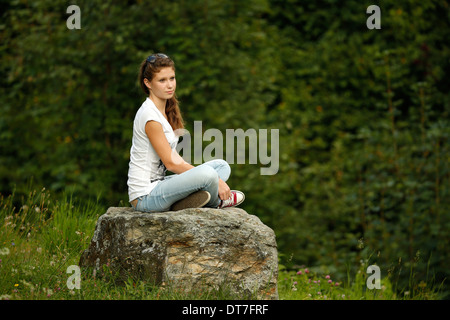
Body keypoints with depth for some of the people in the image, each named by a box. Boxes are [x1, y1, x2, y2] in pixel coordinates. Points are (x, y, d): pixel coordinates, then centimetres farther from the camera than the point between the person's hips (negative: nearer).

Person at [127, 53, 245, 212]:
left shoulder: (165, 111, 12)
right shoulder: (149, 115, -18)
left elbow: (173, 156, 14)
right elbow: (171, 163, -18)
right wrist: (215, 181, -13)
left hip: (159, 182, 10)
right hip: (145, 196, -10)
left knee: (222, 166, 7)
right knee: (208, 174, -30)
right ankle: (216, 201, 5)